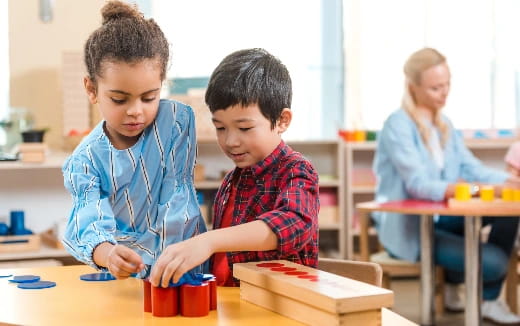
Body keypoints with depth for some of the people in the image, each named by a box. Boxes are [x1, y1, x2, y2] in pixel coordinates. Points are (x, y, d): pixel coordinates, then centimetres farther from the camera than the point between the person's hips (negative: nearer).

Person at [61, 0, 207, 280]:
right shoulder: (84, 160, -5)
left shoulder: (177, 121, -5)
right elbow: (90, 224, -17)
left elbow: (175, 199, -6)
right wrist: (107, 254, -40)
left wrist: (147, 258, -13)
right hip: (121, 279, 0)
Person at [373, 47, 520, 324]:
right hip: (407, 228, -7)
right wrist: (476, 189, -37)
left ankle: (488, 300, -3)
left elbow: (471, 167, 3)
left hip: (440, 217, 7)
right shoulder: (398, 126, -15)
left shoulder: (444, 125, 11)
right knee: (492, 261, -23)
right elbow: (418, 185, -25)